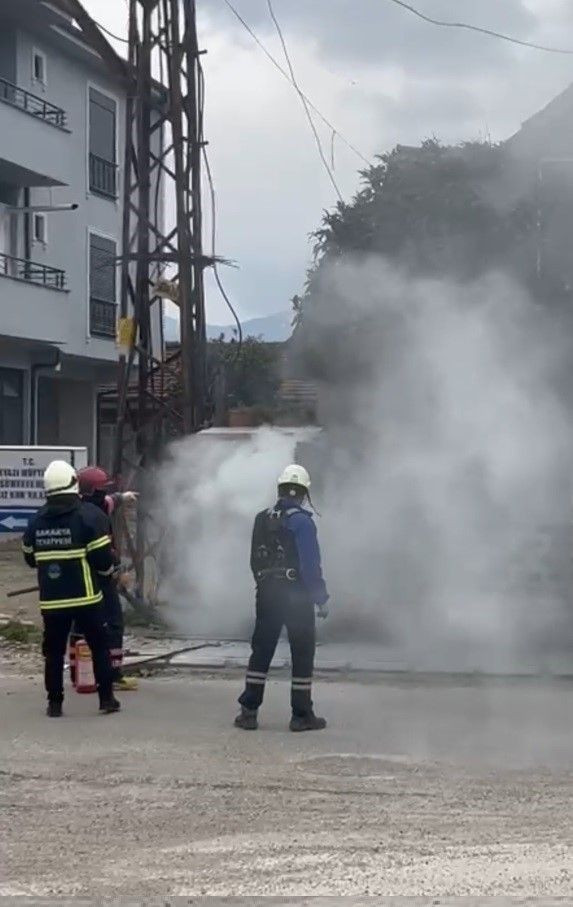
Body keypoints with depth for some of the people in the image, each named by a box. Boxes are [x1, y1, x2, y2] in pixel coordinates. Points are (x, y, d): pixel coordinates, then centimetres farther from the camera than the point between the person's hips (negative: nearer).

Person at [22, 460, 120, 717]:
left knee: (54, 651, 10)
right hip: (85, 597, -3)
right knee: (99, 647, 10)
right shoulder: (89, 515, -9)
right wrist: (108, 570, 9)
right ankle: (106, 698, 11)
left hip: (51, 600, 3)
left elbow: (31, 559, 16)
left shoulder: (36, 521, 5)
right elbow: (103, 558, -13)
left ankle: (55, 702, 11)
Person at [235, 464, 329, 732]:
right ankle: (301, 715, 5)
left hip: (266, 595, 6)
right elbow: (310, 564, -16)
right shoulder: (301, 521, -12)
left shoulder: (262, 520, 8)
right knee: (302, 653, 3)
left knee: (261, 651, 10)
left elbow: (255, 562, 13)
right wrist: (321, 598, -11)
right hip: (296, 595, -6)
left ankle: (248, 711, 8)